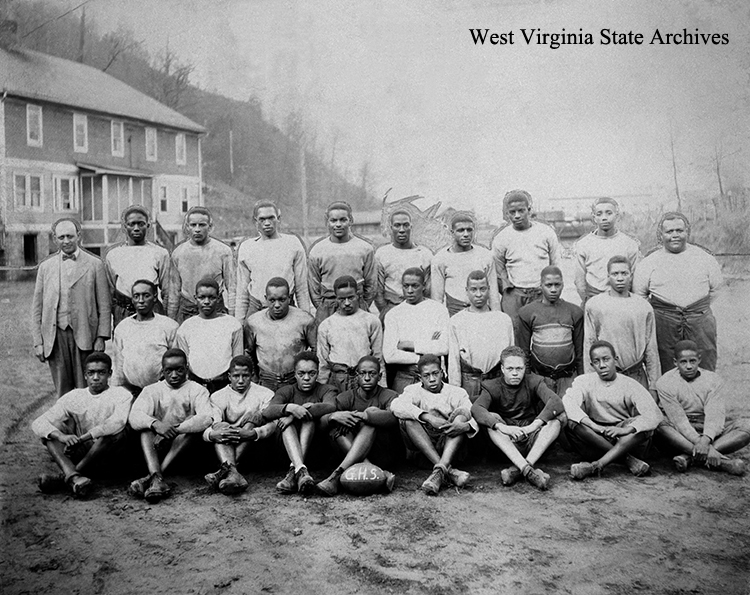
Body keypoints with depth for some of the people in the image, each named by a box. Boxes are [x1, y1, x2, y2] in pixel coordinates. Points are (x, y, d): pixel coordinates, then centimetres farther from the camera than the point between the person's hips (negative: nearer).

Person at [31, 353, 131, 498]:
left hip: (107, 454, -3)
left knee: (117, 431, -31)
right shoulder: (73, 397, 6)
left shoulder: (120, 394, -1)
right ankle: (74, 477, -40)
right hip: (79, 453, 3)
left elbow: (118, 421, -24)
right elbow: (38, 423, -5)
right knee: (54, 425, -16)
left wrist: (81, 438, -31)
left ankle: (64, 477, -31)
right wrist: (61, 436, -27)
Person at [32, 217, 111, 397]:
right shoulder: (45, 266, 10)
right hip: (55, 336, 2)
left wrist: (101, 338, -5)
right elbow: (37, 307, 10)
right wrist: (37, 342, 4)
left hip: (84, 335, -2)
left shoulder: (94, 264, 3)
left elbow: (104, 305, 1)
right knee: (62, 392, 6)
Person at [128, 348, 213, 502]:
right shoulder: (152, 390, 9)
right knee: (146, 426, -22)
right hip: (158, 446, 1)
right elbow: (134, 416, -11)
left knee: (196, 423, -28)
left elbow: (207, 418, -16)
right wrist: (155, 423, -33)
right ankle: (157, 478, -46)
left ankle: (150, 478, -37)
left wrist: (175, 430, -30)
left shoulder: (197, 390, 5)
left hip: (185, 445, -1)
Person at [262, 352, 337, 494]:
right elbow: (267, 413, -11)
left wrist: (300, 412, -27)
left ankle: (293, 471, -41)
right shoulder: (286, 391, 11)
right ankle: (301, 470, -49)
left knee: (310, 416, -25)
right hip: (287, 448, 1)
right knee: (285, 419, -25)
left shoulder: (326, 390, 8)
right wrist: (290, 407, -31)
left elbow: (331, 407, -19)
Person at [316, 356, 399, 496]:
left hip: (381, 456, -2)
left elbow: (394, 418, -22)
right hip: (349, 454, 2)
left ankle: (337, 474, -38)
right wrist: (333, 416, -30)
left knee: (373, 412, -24)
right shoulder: (345, 398, 8)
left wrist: (361, 415, -29)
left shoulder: (388, 396, 3)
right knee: (337, 425, -21)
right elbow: (320, 422, -7)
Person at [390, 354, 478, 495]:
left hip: (450, 448, 1)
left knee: (462, 414, -20)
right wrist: (429, 418, -28)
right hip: (420, 449, 0)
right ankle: (448, 470, -37)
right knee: (407, 418, -24)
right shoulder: (413, 391, 8)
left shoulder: (457, 393, 13)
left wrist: (466, 426, -27)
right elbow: (396, 405, -16)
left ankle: (439, 470, -42)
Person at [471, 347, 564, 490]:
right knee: (492, 418, -27)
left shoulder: (533, 382, 4)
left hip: (533, 441, 1)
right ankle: (527, 469, -44)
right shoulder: (492, 387, 1)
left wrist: (534, 425, -31)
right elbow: (476, 409, -20)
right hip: (507, 443, -1)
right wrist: (502, 427, -36)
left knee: (557, 417, -21)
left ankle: (518, 468, -34)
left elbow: (555, 401, -16)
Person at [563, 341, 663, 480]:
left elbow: (655, 414, -15)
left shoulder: (630, 385, 0)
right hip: (595, 439, 0)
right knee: (571, 420, -27)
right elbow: (568, 402, -19)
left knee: (645, 426, -29)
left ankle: (596, 466, -38)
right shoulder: (584, 381, 3)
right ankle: (627, 458, -26)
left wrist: (626, 430, -32)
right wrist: (591, 425, -34)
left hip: (627, 441, 0)